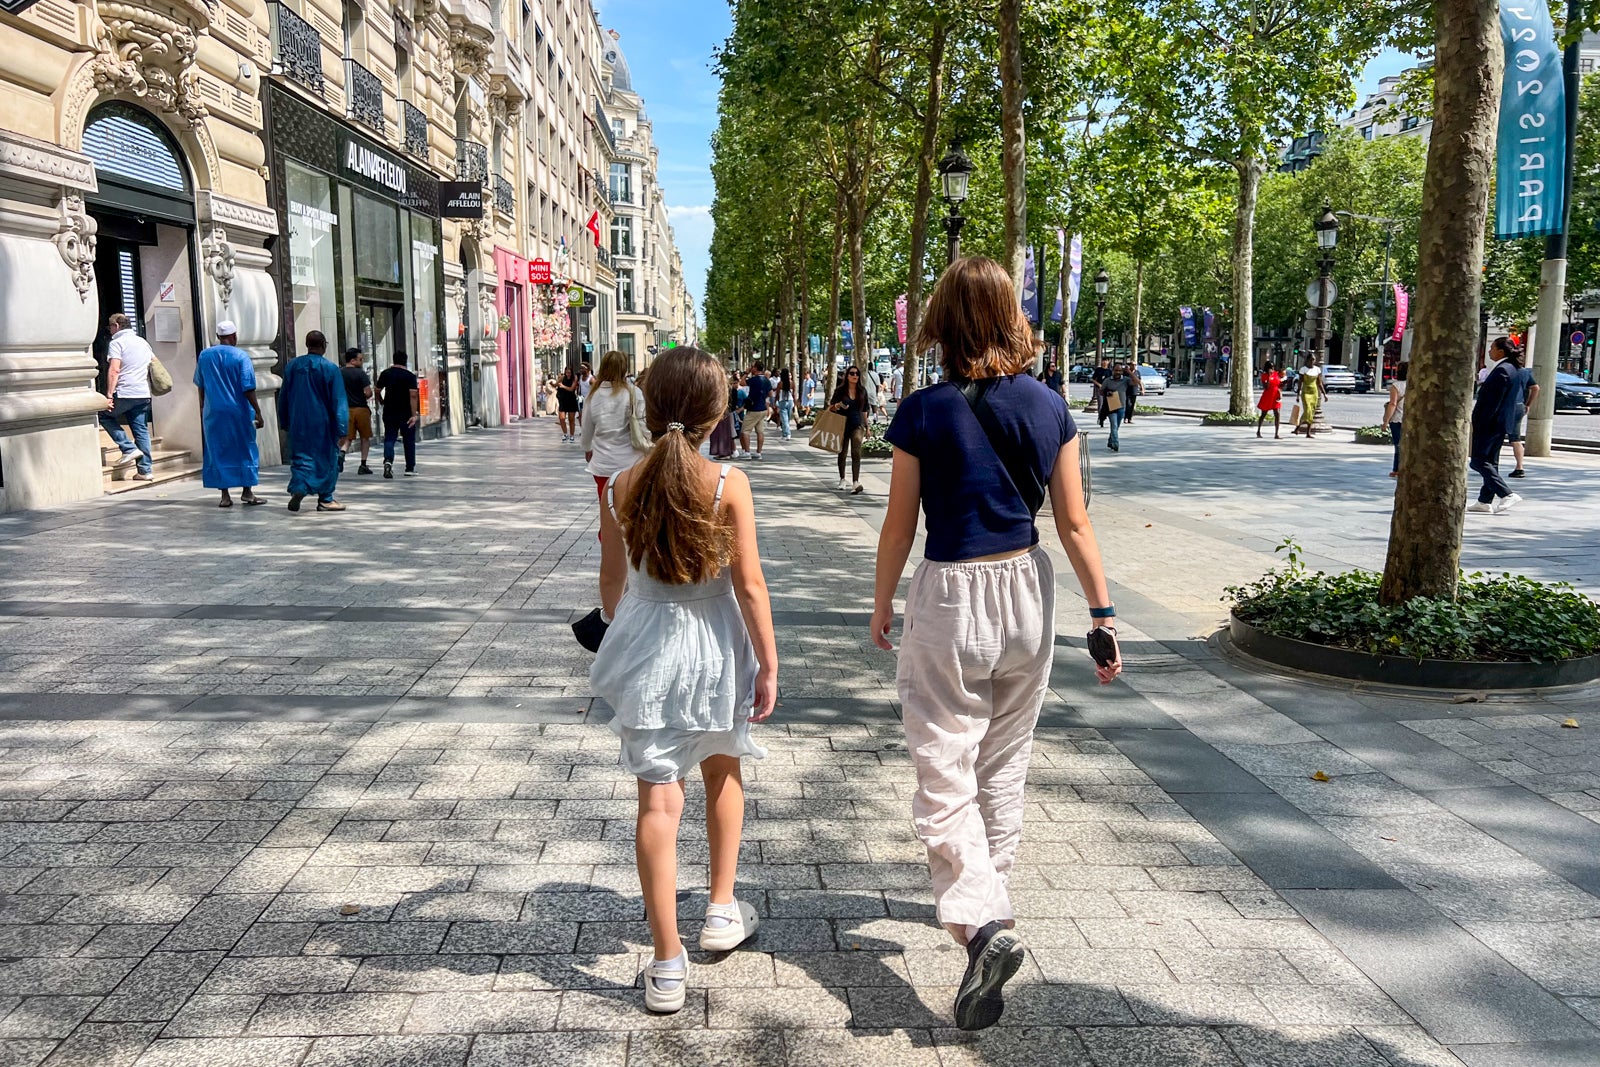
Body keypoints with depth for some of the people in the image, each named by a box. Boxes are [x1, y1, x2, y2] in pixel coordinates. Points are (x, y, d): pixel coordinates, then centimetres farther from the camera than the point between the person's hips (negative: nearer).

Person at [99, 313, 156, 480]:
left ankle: (129, 449, 2)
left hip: (125, 393, -6)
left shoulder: (117, 343, -6)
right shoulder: (143, 342, 16)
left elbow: (114, 370, -15)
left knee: (104, 415, 16)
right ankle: (145, 470, 5)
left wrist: (109, 395, -15)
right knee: (141, 430, 7)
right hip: (144, 394, 6)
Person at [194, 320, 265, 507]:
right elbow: (248, 389, -12)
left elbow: (200, 385, 15)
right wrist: (258, 413, -8)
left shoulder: (204, 355, 5)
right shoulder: (240, 356, -8)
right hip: (238, 412, -3)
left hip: (213, 413, 3)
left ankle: (225, 495, 6)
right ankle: (247, 491, 8)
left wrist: (203, 408, 29)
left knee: (218, 452, 8)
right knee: (246, 450, 9)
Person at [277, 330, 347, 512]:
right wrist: (342, 428, -8)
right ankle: (325, 499, 11)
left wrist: (284, 422, 21)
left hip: (298, 423, 3)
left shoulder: (292, 366, 4)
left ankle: (298, 488, -15)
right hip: (323, 424, -3)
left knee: (300, 457, 8)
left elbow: (283, 397, 11)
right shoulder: (330, 368, -10)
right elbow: (339, 401, -11)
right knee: (326, 458, 7)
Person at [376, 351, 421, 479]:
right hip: (406, 413, -2)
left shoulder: (385, 374, 3)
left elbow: (377, 391, 8)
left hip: (389, 412, 2)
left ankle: (388, 461, -22)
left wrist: (382, 402, 28)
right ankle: (410, 468, 15)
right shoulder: (410, 376, -7)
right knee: (409, 440, 10)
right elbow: (413, 395, -16)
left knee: (389, 438, 4)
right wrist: (414, 414, -19)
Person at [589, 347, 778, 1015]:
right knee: (722, 771, 25)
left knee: (658, 799, 4)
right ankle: (722, 910, 36)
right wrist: (768, 664, -3)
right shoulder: (728, 484, -13)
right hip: (716, 645, -1)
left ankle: (667, 965, 8)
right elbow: (749, 585, -12)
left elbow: (612, 581, 6)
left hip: (646, 648, 1)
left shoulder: (622, 487, -5)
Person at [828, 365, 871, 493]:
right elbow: (830, 407, 3)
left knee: (856, 453, -13)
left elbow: (864, 410, 13)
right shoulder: (840, 390, -1)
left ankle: (856, 482, -19)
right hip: (843, 425, 0)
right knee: (842, 453, 12)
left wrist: (866, 426, 14)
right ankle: (842, 479, 29)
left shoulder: (862, 391, 5)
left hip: (857, 426, 0)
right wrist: (837, 406, -19)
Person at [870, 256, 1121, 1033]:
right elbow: (1073, 523, -1)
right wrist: (1103, 613, 5)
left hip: (949, 595, -4)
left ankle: (983, 920, -15)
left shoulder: (923, 413, -12)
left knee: (944, 771, 2)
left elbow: (898, 525, -6)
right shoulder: (1049, 408, -2)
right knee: (1004, 762, 20)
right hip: (1027, 590, 5)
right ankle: (986, 891, 37)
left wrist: (881, 605, 7)